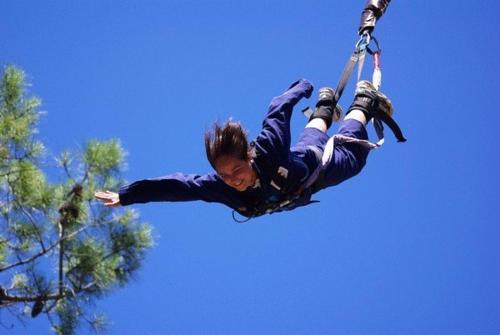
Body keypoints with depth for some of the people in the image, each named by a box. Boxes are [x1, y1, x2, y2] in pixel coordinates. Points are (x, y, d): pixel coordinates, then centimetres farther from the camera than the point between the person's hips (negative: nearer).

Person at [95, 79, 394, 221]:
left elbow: (279, 110, -36)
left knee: (352, 153, 29)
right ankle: (326, 106, 68)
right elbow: (178, 184, -45)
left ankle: (364, 101, 54)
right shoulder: (220, 187, -41)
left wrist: (301, 88, -17)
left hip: (322, 162, -4)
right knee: (313, 136, 38)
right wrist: (126, 196, -54)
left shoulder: (269, 151, -49)